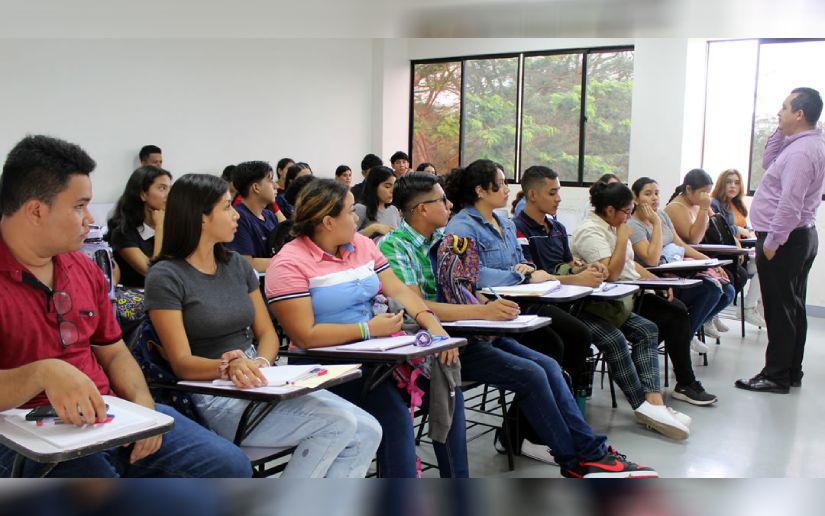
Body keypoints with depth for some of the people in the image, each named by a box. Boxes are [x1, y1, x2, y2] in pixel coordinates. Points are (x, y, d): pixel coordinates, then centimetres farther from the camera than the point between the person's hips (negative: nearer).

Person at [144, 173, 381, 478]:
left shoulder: (236, 264, 15)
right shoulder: (166, 277, -5)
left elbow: (267, 332, 13)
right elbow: (182, 363, -11)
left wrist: (261, 363, -10)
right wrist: (229, 366, -30)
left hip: (261, 382, 7)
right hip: (216, 398, -7)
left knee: (367, 432, -11)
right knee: (339, 423, -24)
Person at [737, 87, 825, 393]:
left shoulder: (800, 152, -21)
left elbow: (790, 205, -26)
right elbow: (768, 163, 23)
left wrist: (771, 243, -20)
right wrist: (781, 131, 12)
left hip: (784, 240, -11)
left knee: (779, 310, -4)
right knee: (793, 307, 14)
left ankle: (776, 376, 3)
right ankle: (791, 372, 23)